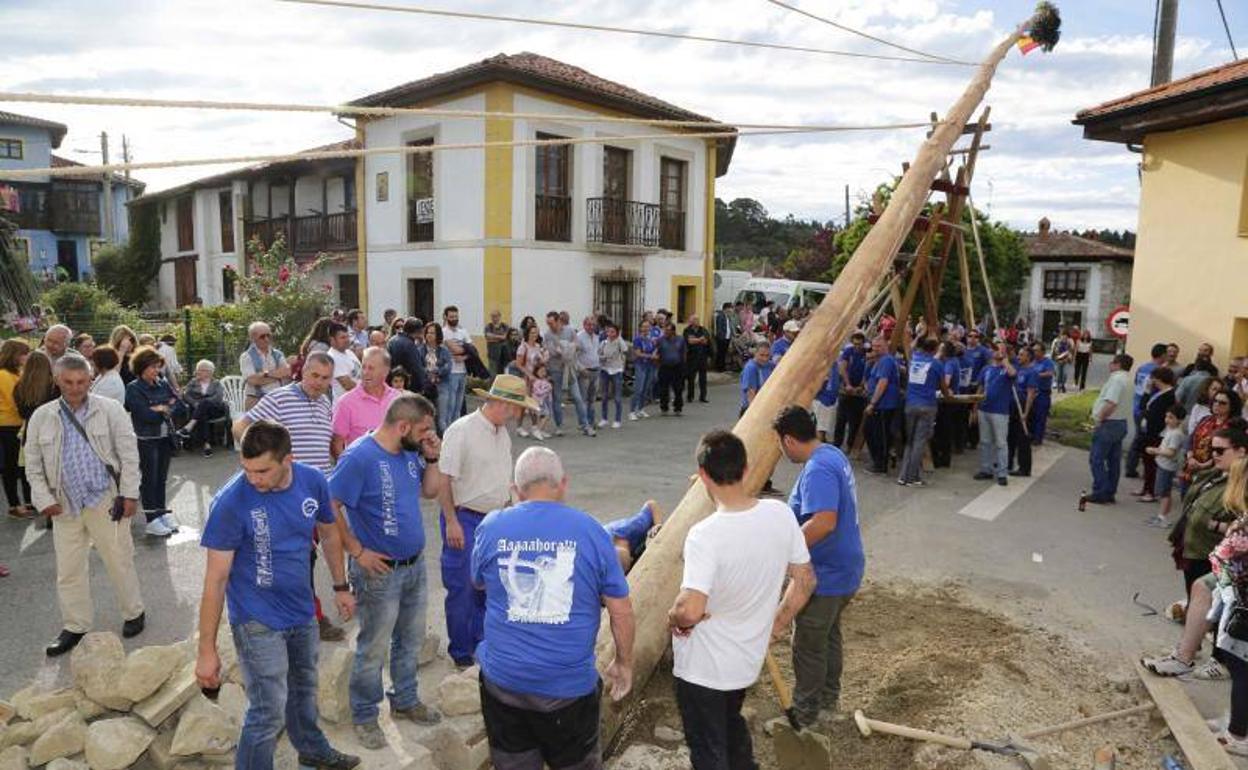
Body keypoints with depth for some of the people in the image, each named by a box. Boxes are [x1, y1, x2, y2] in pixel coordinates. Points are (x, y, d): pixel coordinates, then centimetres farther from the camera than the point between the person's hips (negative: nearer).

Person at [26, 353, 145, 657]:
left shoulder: (110, 410, -5)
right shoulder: (41, 417, 2)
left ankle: (134, 613, 25)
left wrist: (129, 494, -7)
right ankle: (75, 627, 25)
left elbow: (129, 454, -4)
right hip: (65, 504, 3)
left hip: (106, 500, -3)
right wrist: (44, 499, -1)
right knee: (69, 569, 11)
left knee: (119, 561, 7)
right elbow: (33, 465, 8)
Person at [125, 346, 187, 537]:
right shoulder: (133, 389, -9)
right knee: (150, 478, 1)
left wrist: (162, 409, -13)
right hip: (146, 440, -5)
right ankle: (152, 520, 6)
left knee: (162, 477, 12)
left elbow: (182, 409, 2)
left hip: (165, 438, 5)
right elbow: (147, 416, -19)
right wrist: (168, 409, -6)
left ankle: (162, 512, 22)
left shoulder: (164, 384, 6)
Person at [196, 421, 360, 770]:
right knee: (268, 714, 0)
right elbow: (215, 579, -19)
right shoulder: (230, 502, -25)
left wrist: (341, 587, 13)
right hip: (258, 622, -5)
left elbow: (329, 534, 7)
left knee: (304, 687, 26)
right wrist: (207, 650, -17)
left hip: (302, 611, 5)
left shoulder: (313, 481, -12)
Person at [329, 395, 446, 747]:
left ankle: (405, 701, 41)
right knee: (374, 649, 8)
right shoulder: (359, 457, -22)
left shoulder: (410, 452, 1)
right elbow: (329, 507, -22)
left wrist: (432, 457, -4)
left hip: (416, 564, 7)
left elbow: (431, 490, 12)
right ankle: (364, 717, 28)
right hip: (380, 571, -7)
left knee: (411, 640, 22)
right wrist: (357, 551, -18)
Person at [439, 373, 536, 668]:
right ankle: (461, 653, 20)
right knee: (462, 589, 4)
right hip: (464, 521, -7)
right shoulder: (461, 431, -17)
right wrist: (451, 522, -18)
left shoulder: (503, 433, 8)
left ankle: (481, 644, 32)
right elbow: (444, 479, -17)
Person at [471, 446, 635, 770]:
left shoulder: (492, 527, -6)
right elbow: (620, 610, -5)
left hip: (503, 679, 2)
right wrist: (624, 663, 9)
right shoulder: (589, 530, -9)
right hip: (570, 683, -1)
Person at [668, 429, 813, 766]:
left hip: (704, 668, -6)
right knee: (732, 724, 32)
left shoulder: (705, 535, -30)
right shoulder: (781, 514, -12)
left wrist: (674, 618, -15)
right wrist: (776, 625, 12)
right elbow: (805, 581, -1)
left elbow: (691, 610, -38)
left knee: (708, 750, 16)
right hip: (749, 658, 6)